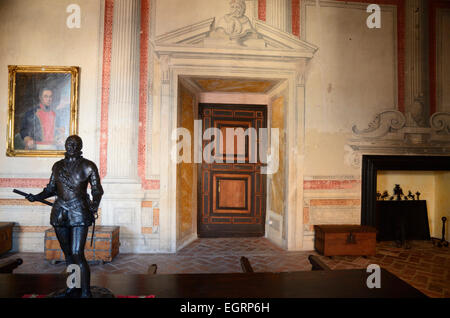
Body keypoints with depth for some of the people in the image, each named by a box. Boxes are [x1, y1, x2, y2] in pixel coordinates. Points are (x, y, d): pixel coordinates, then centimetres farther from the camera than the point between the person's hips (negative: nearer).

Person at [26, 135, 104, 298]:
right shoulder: (58, 166, 10)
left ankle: (86, 292, 3)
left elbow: (97, 190, 0)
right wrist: (36, 196, -1)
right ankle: (73, 286, 30)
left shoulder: (88, 166, -2)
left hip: (79, 212, -5)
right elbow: (51, 189, 17)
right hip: (60, 213, 5)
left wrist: (94, 205, -17)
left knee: (77, 253, -9)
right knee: (67, 252, 14)